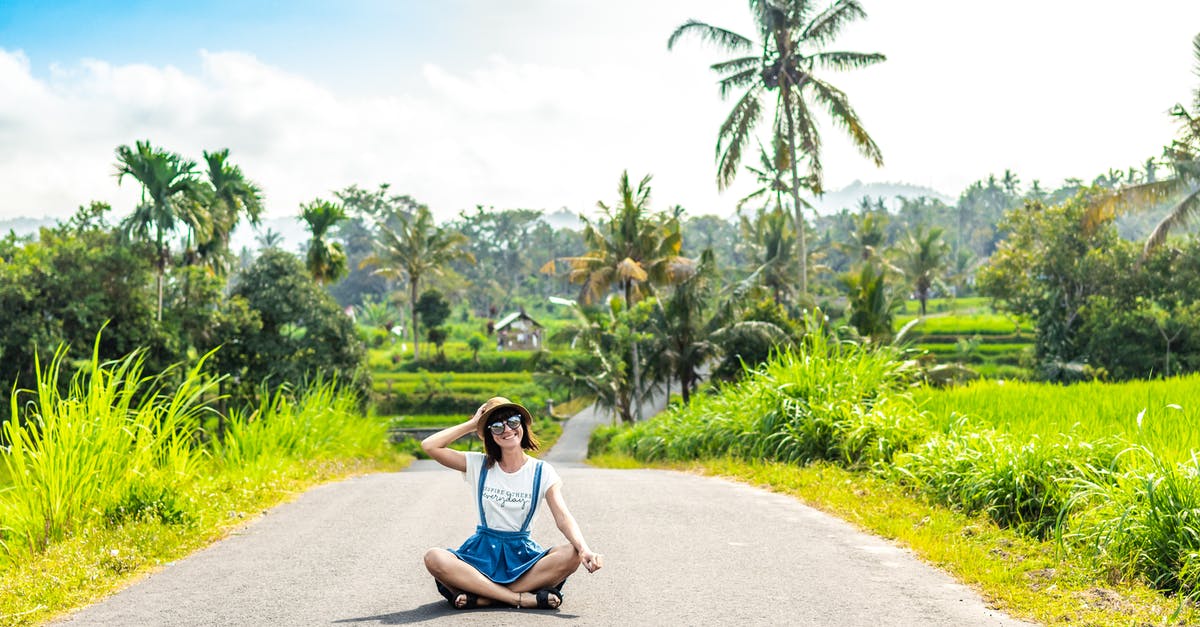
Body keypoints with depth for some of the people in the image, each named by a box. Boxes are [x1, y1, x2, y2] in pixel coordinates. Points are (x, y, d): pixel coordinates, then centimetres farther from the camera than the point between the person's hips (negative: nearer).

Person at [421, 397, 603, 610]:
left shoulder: (542, 472, 0)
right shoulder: (479, 465, 3)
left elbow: (563, 517, -13)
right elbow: (429, 446, -6)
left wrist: (585, 550, -32)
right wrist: (472, 424, 0)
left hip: (521, 554, 0)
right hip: (483, 552, 0)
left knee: (571, 555, -31)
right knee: (434, 558, -31)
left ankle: (481, 598, -31)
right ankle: (523, 598, -33)